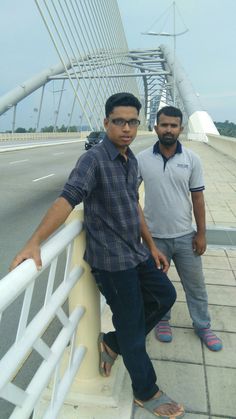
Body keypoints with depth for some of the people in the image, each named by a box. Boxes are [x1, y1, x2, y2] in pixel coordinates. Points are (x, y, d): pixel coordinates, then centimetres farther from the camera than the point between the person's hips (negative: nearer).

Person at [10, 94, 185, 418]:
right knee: (132, 326, 5)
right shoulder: (94, 159, -17)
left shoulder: (131, 160, 9)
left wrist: (151, 246, 17)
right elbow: (67, 199, -30)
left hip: (136, 252, 8)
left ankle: (113, 343, 31)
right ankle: (146, 392, 31)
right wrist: (34, 242, -43)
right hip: (111, 259, -8)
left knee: (165, 295, 18)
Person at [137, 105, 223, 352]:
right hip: (154, 236, 0)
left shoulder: (191, 159, -4)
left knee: (195, 284, 14)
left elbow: (197, 198, 0)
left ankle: (202, 326, 35)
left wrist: (201, 233, -1)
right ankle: (162, 320, 41)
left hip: (185, 236, 1)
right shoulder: (142, 159, -6)